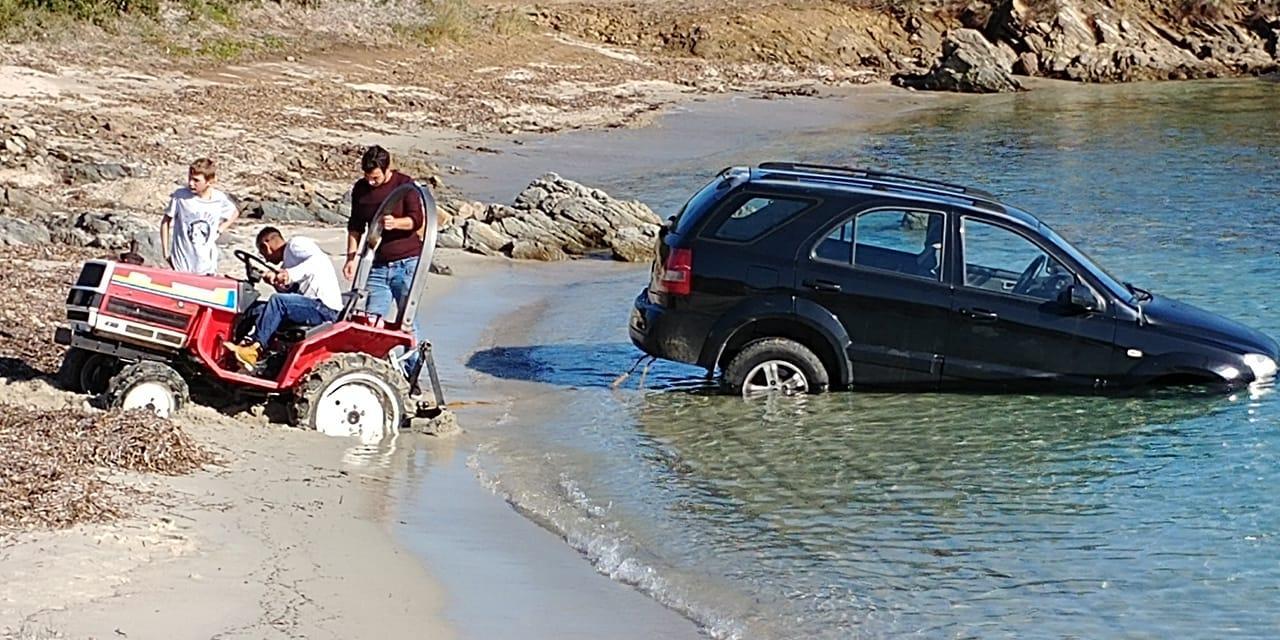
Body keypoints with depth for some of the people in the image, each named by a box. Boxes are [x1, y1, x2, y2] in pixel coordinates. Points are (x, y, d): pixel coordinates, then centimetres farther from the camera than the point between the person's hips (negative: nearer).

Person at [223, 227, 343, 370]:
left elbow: (319, 259, -19)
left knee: (277, 302, -29)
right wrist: (277, 282, -5)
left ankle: (253, 348, -28)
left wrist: (290, 275, -28)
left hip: (325, 308, -9)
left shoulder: (296, 244, -1)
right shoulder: (287, 262, 26)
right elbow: (291, 293, 13)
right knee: (255, 310, 0)